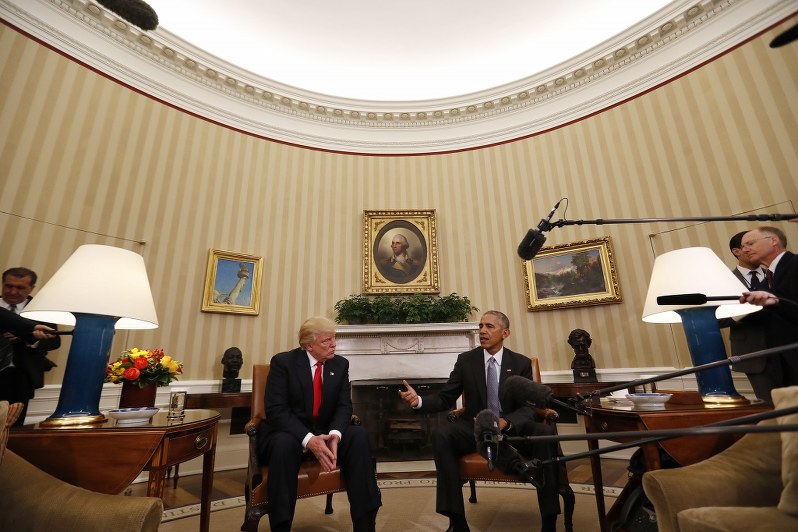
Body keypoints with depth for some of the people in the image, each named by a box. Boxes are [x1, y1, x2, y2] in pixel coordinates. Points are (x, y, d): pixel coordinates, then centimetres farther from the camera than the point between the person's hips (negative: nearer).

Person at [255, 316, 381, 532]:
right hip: (288, 433, -3)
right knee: (285, 443, -38)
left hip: (325, 433, 4)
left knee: (359, 435, -23)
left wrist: (334, 434, -26)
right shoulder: (283, 362, -12)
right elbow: (276, 410, -20)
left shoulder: (340, 364, 0)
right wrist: (308, 439, -33)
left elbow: (344, 406, -4)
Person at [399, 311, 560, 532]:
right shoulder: (465, 360, 0)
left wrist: (505, 422, -29)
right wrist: (418, 400, -23)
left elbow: (528, 407, -7)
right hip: (475, 427, 0)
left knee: (544, 433, -30)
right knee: (441, 435, -29)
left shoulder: (521, 363, 0)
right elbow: (446, 398, -1)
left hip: (512, 428, 0)